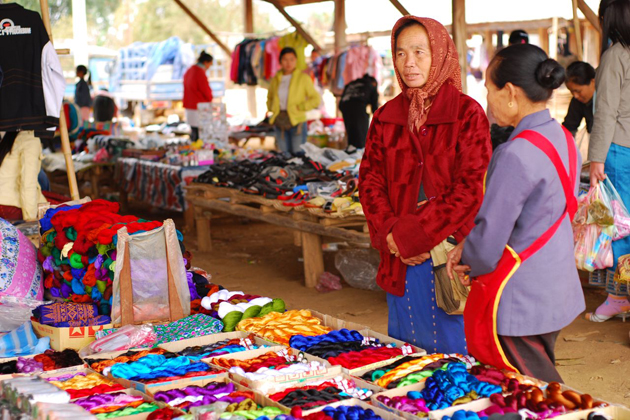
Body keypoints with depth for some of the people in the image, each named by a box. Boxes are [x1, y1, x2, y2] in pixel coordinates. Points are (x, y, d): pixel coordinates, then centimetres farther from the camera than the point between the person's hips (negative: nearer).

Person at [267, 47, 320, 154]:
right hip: (280, 122, 4)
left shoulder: (303, 78, -2)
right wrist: (272, 108, 6)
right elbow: (269, 98, 25)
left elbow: (316, 99, -4)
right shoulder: (276, 79, 9)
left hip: (296, 122, -4)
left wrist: (299, 107, -11)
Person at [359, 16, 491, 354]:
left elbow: (471, 187, -13)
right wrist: (392, 235, -9)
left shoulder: (467, 113, -6)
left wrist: (413, 234, -15)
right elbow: (370, 180, 7)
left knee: (452, 346, 4)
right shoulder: (386, 117, 9)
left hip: (449, 254, -4)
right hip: (400, 258, 5)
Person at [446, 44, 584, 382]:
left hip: (518, 303, -9)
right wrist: (468, 248, 7)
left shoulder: (517, 154, -23)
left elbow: (489, 237, -20)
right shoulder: (564, 140, 5)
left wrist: (468, 261, 2)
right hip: (558, 294, 9)